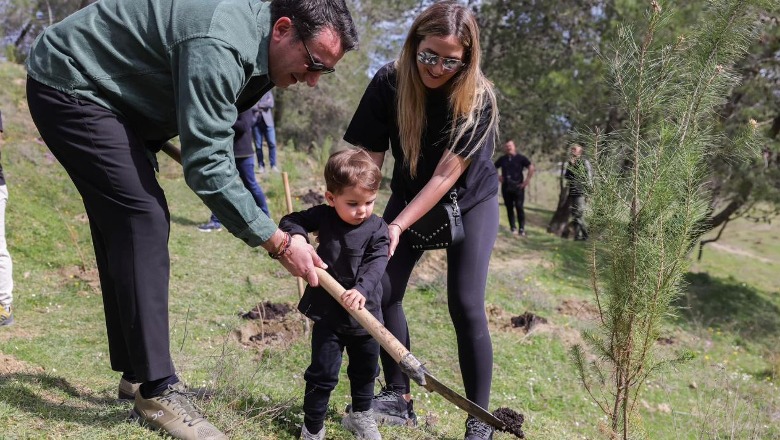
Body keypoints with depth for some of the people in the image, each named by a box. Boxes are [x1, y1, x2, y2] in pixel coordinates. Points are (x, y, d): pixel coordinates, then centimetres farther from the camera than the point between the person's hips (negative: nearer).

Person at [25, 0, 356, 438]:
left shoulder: (254, 36, -1)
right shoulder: (218, 48, -31)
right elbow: (207, 167, -31)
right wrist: (278, 241, -28)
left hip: (111, 95, 10)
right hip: (69, 85, -10)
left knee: (126, 227, 8)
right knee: (142, 217, -18)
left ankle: (136, 371, 18)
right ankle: (156, 390, -14)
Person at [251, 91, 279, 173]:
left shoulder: (267, 91, 13)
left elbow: (271, 104, -1)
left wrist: (259, 105, -4)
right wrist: (264, 105, -8)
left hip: (267, 121, 1)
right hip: (255, 122, -1)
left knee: (272, 144, -6)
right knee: (258, 146, 0)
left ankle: (273, 165, 2)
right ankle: (261, 166, 7)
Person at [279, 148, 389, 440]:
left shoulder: (377, 229, -10)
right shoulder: (323, 216, -7)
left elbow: (376, 265, -22)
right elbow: (289, 221, 1)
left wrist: (362, 289, -40)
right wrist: (296, 236, -22)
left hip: (365, 313, 1)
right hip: (328, 312, -1)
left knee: (365, 370, 20)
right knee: (323, 373, 0)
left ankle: (360, 416, 44)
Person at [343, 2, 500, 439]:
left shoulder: (478, 98, -27)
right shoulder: (389, 82, -20)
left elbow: (446, 175, -27)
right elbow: (368, 156, -18)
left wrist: (396, 227, -32)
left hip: (470, 202, -3)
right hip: (410, 196, 3)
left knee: (465, 305, -11)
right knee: (384, 290, -7)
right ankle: (399, 397, 10)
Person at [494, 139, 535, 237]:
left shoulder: (521, 158, 0)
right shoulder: (502, 159, 11)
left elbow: (531, 168, -7)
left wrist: (527, 180, -11)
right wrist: (497, 177, 8)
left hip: (518, 187, -4)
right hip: (506, 187, 4)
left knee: (519, 207, -9)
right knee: (509, 208, 5)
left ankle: (521, 229, -6)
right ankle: (513, 228, 11)